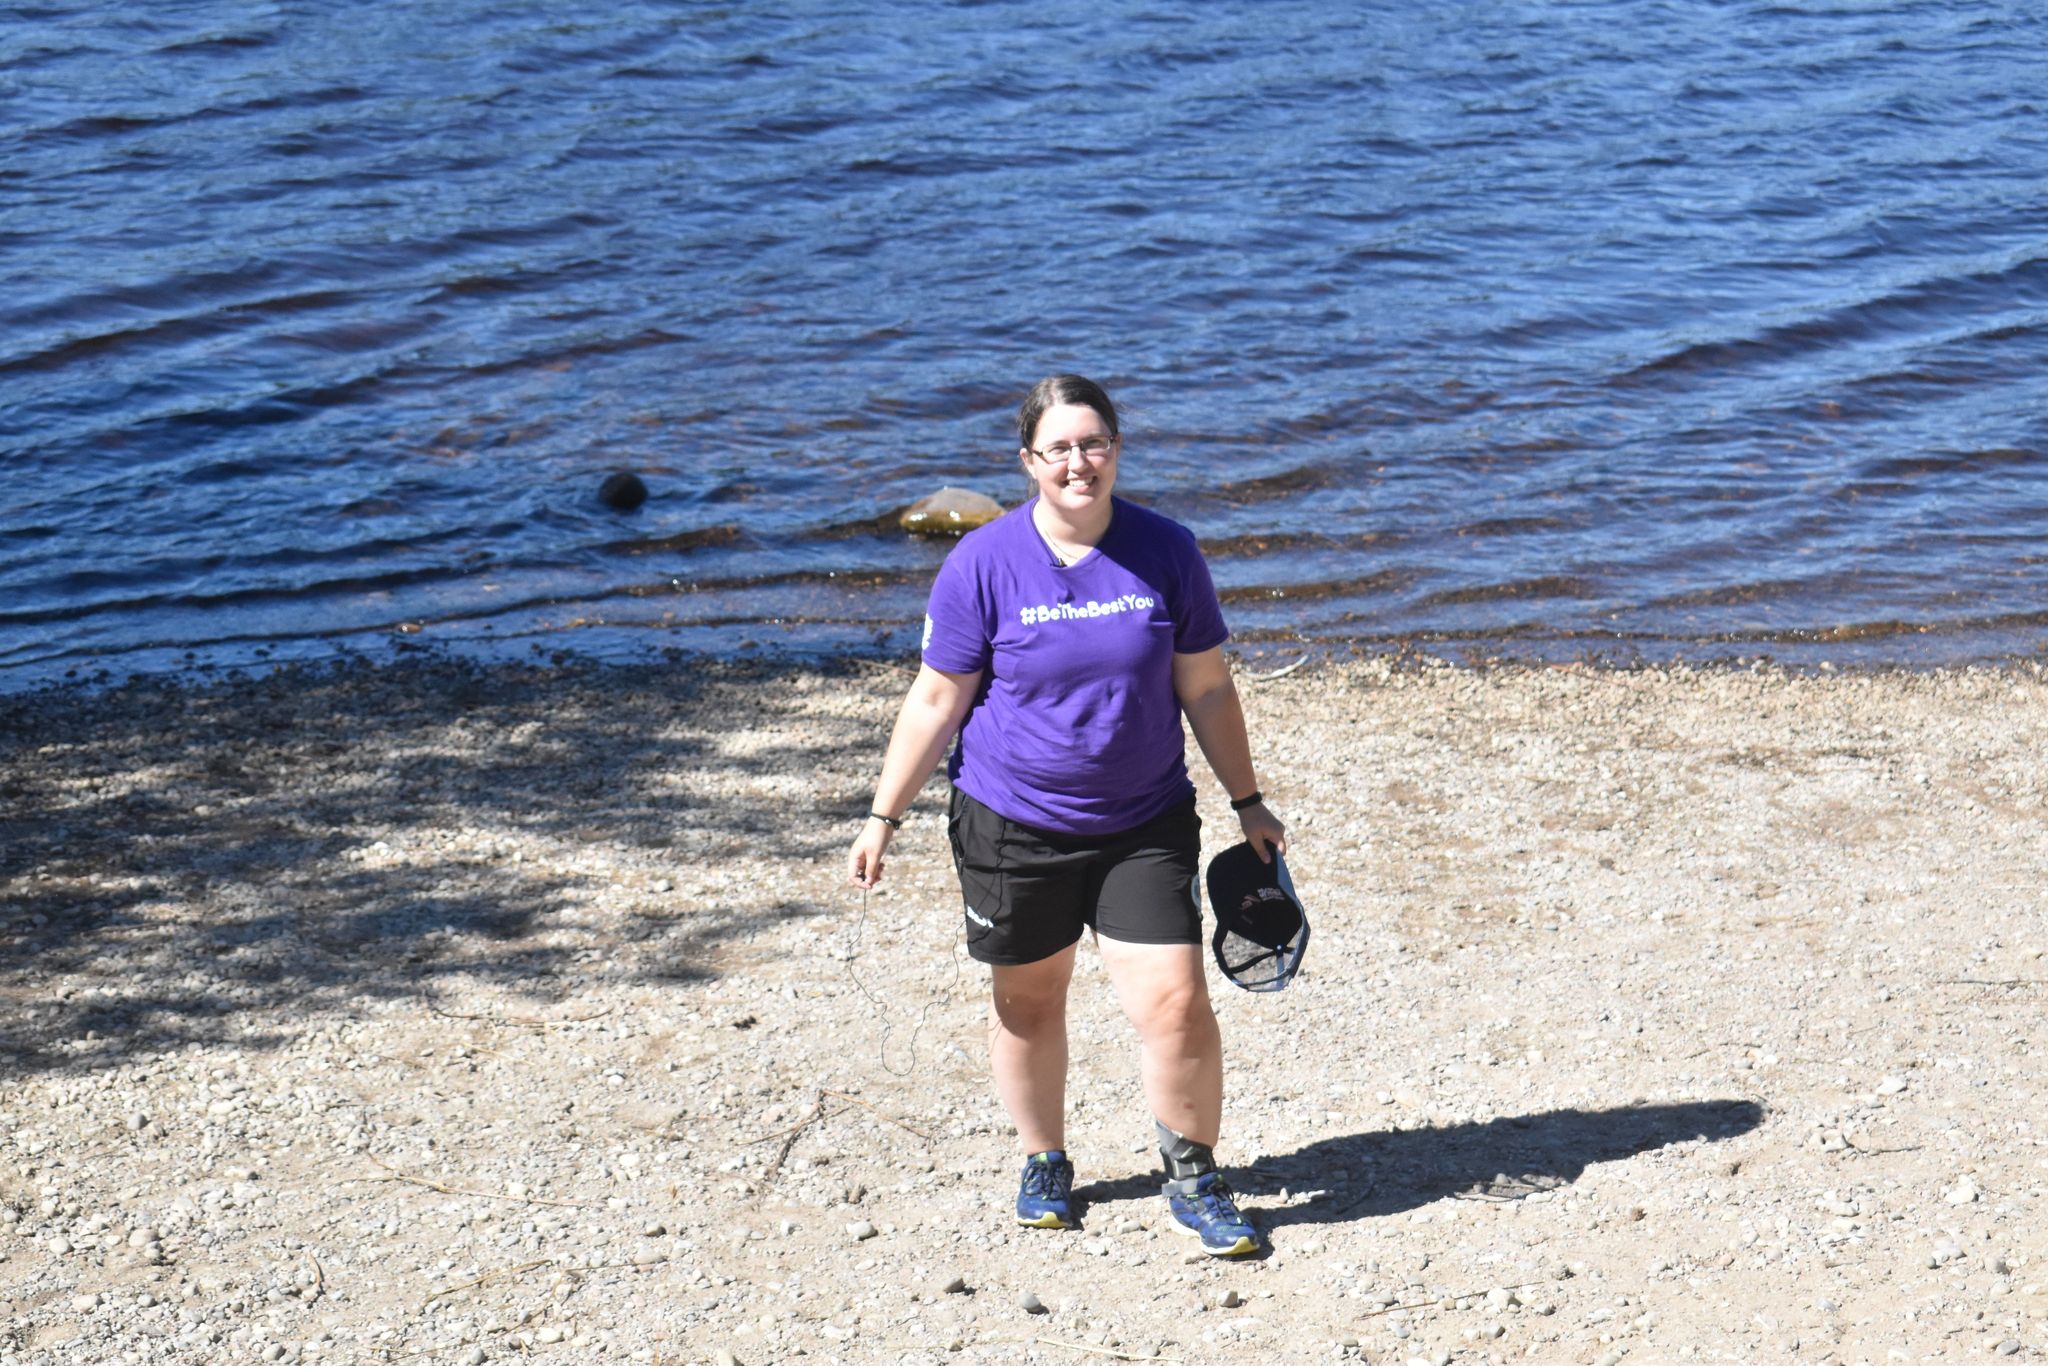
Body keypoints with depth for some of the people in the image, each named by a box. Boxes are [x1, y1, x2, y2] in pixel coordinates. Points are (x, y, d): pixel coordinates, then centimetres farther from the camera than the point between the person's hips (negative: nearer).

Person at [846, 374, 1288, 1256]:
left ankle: (1194, 1181, 11)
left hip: (1145, 823, 0)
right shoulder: (983, 564, -9)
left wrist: (1248, 804, 10)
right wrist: (883, 820, -3)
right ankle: (1044, 1164, 36)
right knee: (1028, 1001, 14)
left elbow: (1206, 689, 5)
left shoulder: (1165, 552, -4)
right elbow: (936, 702, -3)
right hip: (1012, 825, 0)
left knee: (1174, 1002, -8)